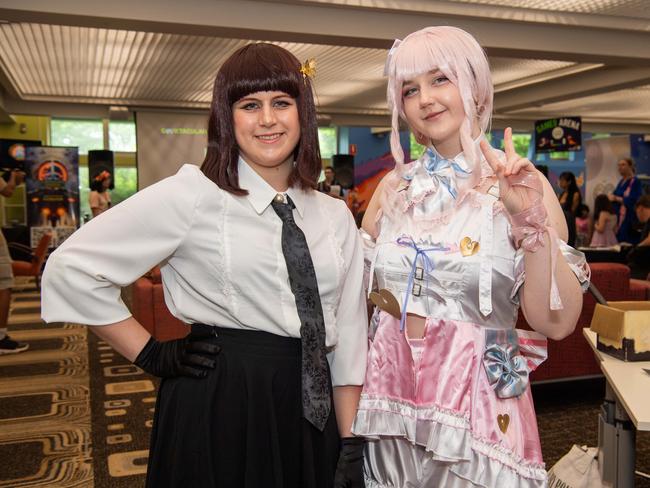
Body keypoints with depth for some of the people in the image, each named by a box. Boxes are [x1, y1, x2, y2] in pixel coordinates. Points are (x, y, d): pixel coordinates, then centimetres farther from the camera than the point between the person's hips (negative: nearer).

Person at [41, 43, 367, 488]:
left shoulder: (336, 217, 5)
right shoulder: (192, 196, -9)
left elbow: (348, 338, 5)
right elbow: (71, 267, -8)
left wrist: (351, 445, 2)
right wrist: (151, 355, -6)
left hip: (311, 410, 5)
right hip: (218, 412, -4)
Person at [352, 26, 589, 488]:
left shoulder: (520, 185, -8)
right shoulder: (397, 185, 2)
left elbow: (557, 322, -15)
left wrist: (533, 219, -25)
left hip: (474, 402, -3)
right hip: (390, 395, 4)